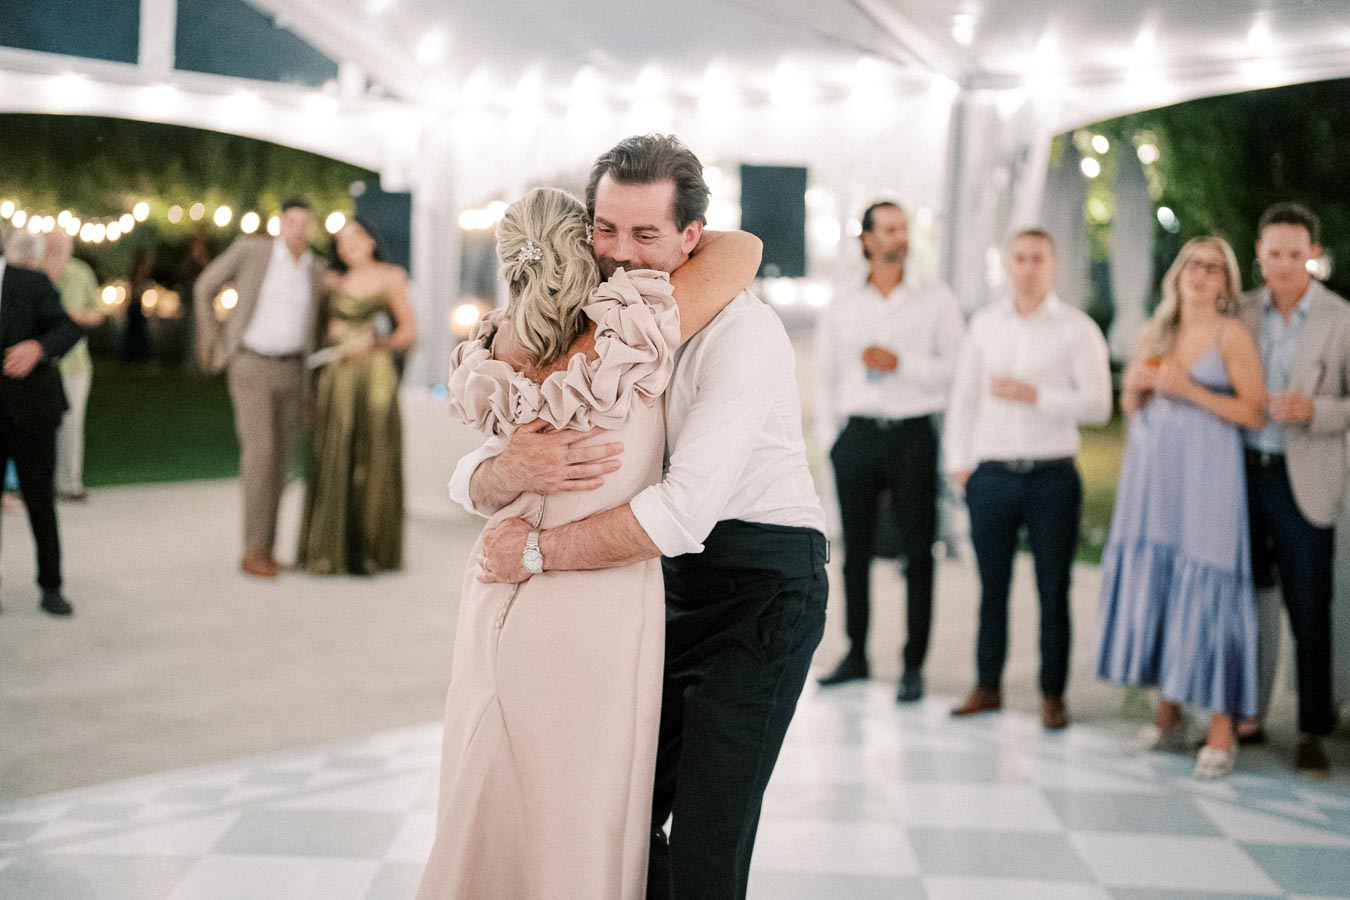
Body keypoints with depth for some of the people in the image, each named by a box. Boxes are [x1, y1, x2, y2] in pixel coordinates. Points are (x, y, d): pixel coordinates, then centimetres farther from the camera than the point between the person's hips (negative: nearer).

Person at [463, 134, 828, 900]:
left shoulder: (741, 331, -19)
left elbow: (683, 512, -29)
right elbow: (472, 477, 1)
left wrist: (535, 552, -22)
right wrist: (512, 470, -24)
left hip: (761, 586, -7)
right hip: (671, 588, 7)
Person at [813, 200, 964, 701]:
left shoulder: (937, 301, 5)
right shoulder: (841, 307, 10)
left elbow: (956, 369, -2)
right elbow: (825, 376, 13)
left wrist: (901, 363, -13)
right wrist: (830, 439, 6)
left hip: (913, 434, -2)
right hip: (856, 434, 2)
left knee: (917, 552, -1)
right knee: (855, 551, 7)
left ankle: (913, 665, 5)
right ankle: (856, 654, 18)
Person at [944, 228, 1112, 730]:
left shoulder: (1077, 329, 0)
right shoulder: (985, 324, 11)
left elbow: (1097, 405, -7)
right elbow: (964, 397, 15)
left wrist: (1035, 395, -16)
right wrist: (958, 462, 8)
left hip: (1052, 479, -2)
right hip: (991, 476, 3)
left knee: (1053, 591, 3)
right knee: (992, 587, 8)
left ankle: (1052, 694, 11)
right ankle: (987, 687, 18)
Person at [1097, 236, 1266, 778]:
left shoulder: (1232, 335, -1)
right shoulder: (1157, 331, 14)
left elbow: (1254, 411, -9)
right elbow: (1129, 406, 21)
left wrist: (1190, 391, -15)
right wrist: (1136, 385, -1)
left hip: (1205, 471, -5)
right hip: (1151, 470, 6)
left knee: (1204, 589, -8)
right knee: (1151, 581, 6)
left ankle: (1221, 733, -2)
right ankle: (1169, 715, 18)